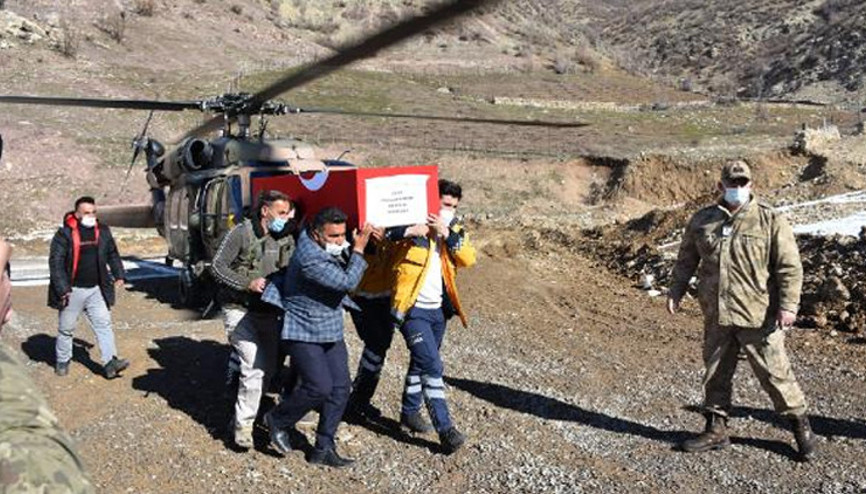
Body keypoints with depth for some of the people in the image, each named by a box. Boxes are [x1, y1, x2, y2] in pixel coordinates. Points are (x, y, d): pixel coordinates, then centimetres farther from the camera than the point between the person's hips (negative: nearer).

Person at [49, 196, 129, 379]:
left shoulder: (102, 231, 5)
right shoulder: (65, 234, -10)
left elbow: (112, 254, 19)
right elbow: (55, 262, -12)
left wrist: (118, 275, 11)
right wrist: (62, 289, -18)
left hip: (96, 290, 3)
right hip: (73, 291, -3)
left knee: (104, 324, -4)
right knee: (66, 328, 11)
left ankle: (110, 363, -6)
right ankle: (62, 361, 27)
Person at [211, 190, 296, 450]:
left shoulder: (286, 238, 4)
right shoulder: (242, 233, -10)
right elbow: (217, 267, -9)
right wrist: (247, 283, -18)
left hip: (270, 311, 6)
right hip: (240, 310, -6)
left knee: (269, 367, 13)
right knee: (254, 367, -13)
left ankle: (249, 407, 35)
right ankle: (243, 425, 0)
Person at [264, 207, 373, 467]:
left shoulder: (328, 251, 5)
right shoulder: (310, 259, -25)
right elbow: (347, 282, -25)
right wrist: (358, 250, -16)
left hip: (331, 333, 9)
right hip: (304, 334, -9)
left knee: (340, 388, 4)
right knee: (319, 387, -12)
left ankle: (323, 449, 14)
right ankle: (277, 421, 15)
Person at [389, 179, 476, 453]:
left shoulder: (453, 229, 7)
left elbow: (468, 259, -7)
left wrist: (447, 234, -18)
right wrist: (411, 230, -32)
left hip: (438, 309, 7)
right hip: (413, 309, -7)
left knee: (421, 363, 21)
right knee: (432, 366, -13)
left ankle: (410, 412, 38)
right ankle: (445, 429, -10)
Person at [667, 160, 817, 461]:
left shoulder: (771, 221, -5)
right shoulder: (702, 221, 7)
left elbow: (789, 266, -7)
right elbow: (686, 259, 18)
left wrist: (788, 305, -13)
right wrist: (676, 291, 12)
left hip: (758, 316, -4)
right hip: (716, 316, 4)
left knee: (774, 372, 3)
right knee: (716, 374, 12)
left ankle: (800, 424, 24)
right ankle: (716, 430, 26)